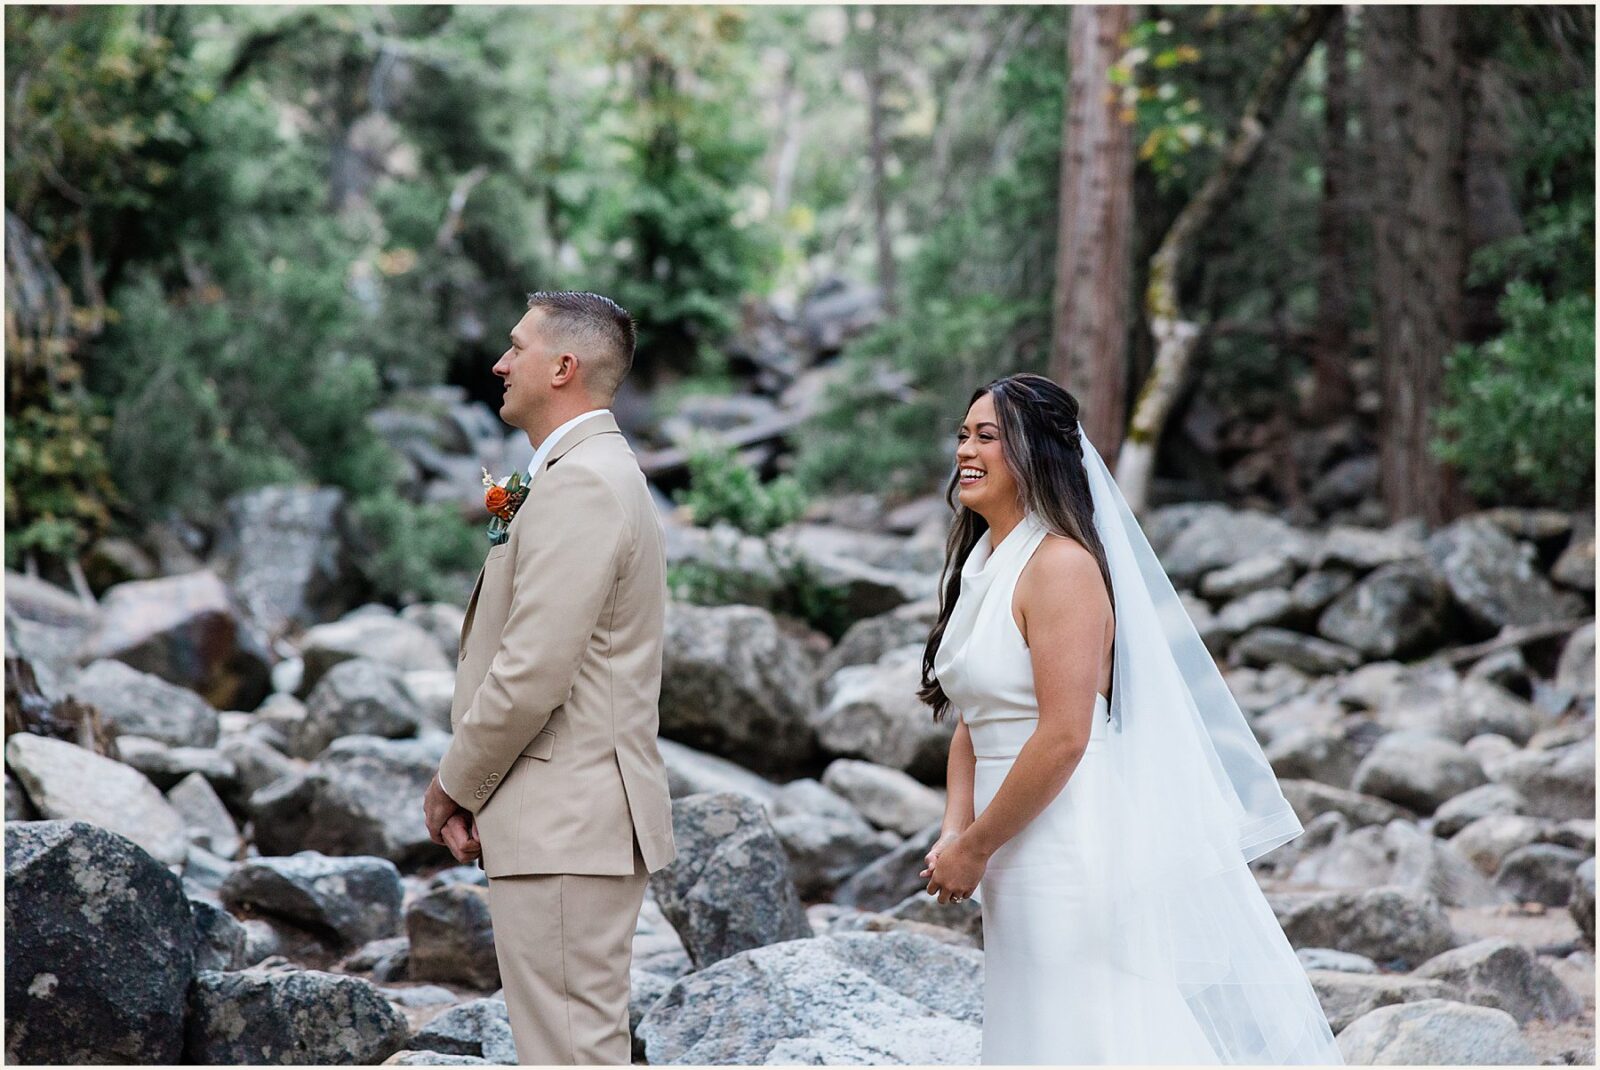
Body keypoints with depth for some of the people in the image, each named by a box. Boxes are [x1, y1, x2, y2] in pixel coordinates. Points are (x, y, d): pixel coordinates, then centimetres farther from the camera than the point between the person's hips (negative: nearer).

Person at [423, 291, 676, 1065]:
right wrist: (472, 785, 10)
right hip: (579, 823, 11)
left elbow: (532, 673, -21)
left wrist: (455, 785, -7)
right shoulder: (597, 472, 18)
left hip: (564, 825, -11)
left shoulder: (579, 485, -16)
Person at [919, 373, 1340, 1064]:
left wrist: (975, 847, -15)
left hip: (1080, 847, -9)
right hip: (1020, 870, 9)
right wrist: (953, 833, 0)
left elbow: (1063, 737, -22)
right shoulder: (983, 567, 12)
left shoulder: (1062, 565, -16)